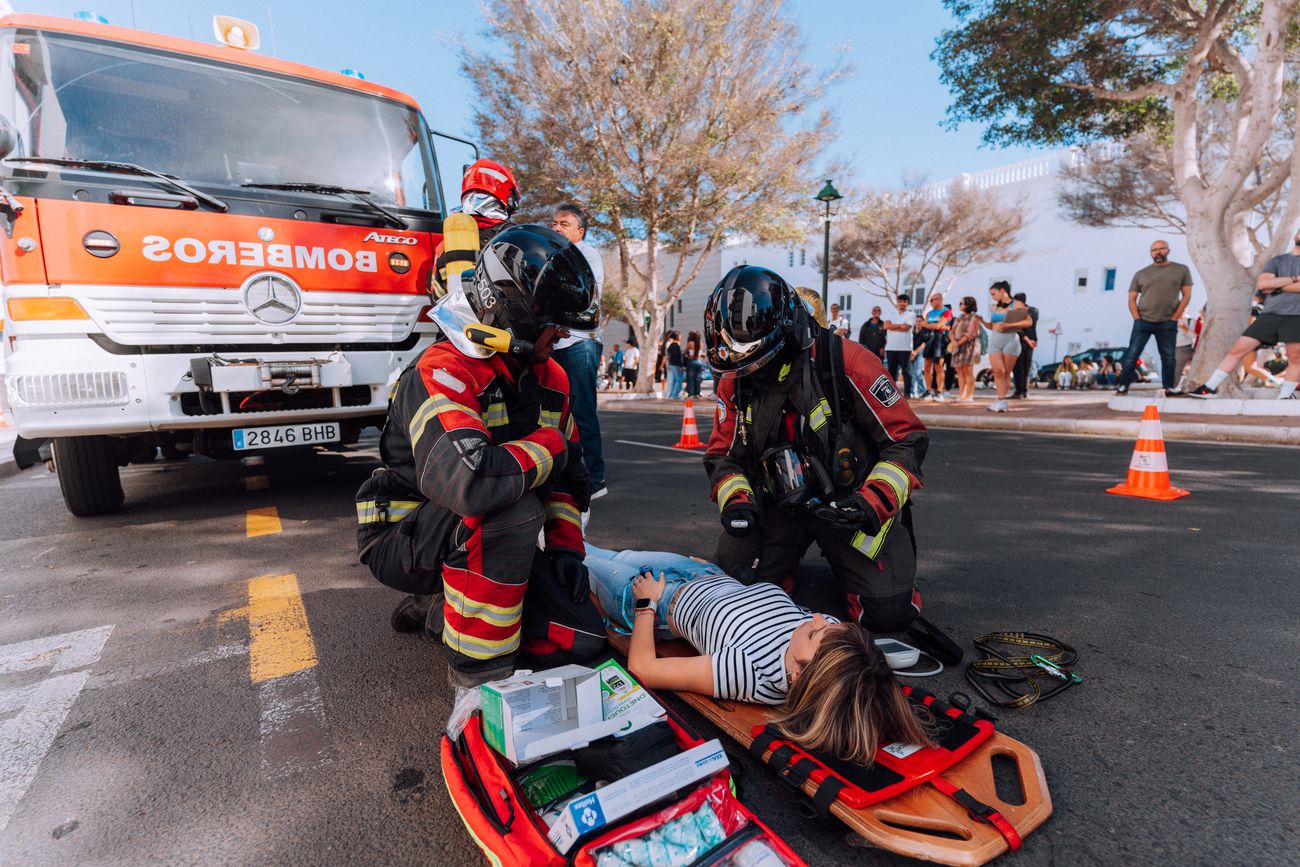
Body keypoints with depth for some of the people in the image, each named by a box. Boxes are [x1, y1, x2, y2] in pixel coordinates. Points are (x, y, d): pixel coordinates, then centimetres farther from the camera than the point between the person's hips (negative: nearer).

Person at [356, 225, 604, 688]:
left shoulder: (549, 377, 1)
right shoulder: (443, 372, -25)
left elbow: (567, 475, 9)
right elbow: (469, 481, -43)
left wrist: (566, 545, -3)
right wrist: (548, 446, -26)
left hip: (479, 537, 7)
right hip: (404, 538, -7)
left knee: (581, 637, -4)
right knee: (514, 509, -37)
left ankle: (437, 610, 14)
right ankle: (478, 665, -16)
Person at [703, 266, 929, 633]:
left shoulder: (844, 362, -19)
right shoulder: (733, 382, -5)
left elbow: (907, 439, -14)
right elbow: (722, 455, 5)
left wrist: (873, 502, -26)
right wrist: (736, 501, -15)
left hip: (849, 503, -3)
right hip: (778, 505, 3)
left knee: (890, 610, -14)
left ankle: (844, 562, 18)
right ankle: (786, 558, 20)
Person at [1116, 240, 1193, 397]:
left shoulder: (1182, 270, 7)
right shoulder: (1140, 274, 6)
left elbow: (1186, 295, 5)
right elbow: (1132, 298, 6)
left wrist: (1174, 318, -4)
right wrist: (1137, 318, -6)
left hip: (1167, 323, 0)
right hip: (1143, 321, 0)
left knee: (1168, 357, 5)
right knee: (1132, 355, -4)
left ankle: (1170, 388, 12)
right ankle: (1123, 386, -1)